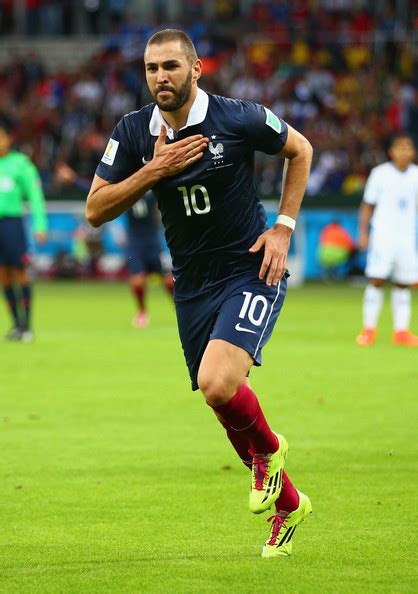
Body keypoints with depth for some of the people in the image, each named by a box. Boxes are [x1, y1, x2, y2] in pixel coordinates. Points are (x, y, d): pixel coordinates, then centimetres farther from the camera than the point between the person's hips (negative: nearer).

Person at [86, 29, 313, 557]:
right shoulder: (133, 133, -3)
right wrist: (154, 170, -17)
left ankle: (267, 450, 7)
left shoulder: (237, 118, -12)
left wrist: (283, 226, -2)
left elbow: (299, 149, 6)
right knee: (227, 406, 8)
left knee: (218, 383, -26)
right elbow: (95, 210, -4)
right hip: (192, 285, 5)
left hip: (251, 271, -5)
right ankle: (288, 505, 31)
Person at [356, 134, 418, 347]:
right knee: (376, 280, -10)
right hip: (382, 235, -3)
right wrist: (363, 232, -4)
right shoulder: (380, 173, 0)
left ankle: (401, 331, 10)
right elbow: (367, 205, 3)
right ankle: (369, 329, -6)